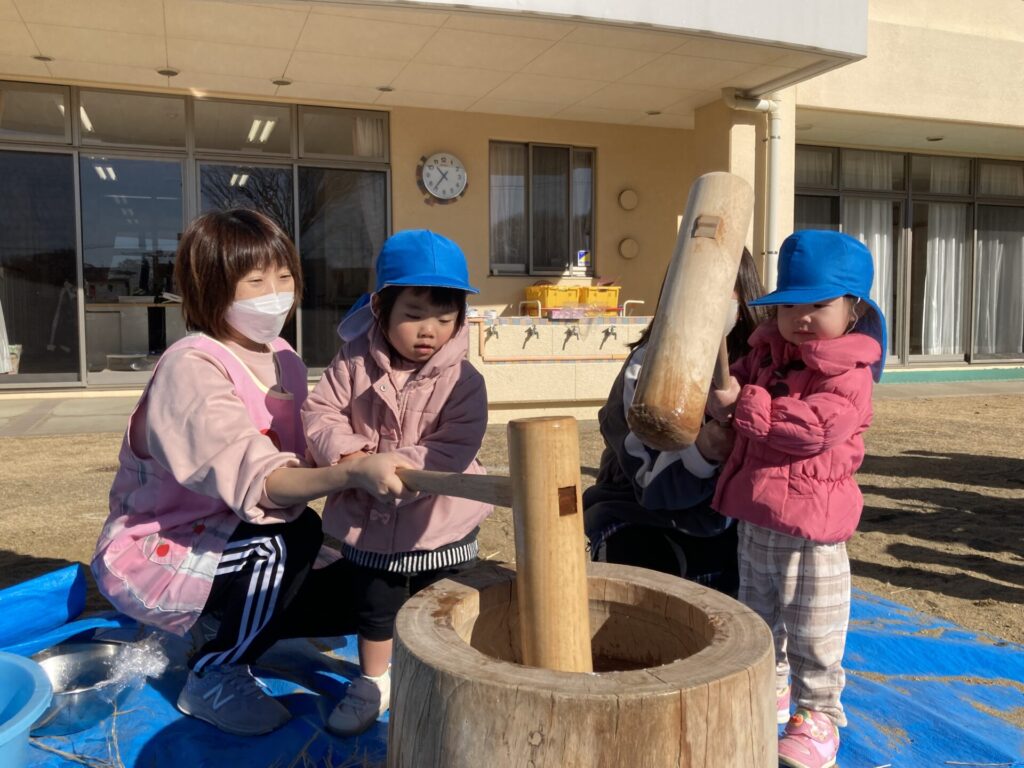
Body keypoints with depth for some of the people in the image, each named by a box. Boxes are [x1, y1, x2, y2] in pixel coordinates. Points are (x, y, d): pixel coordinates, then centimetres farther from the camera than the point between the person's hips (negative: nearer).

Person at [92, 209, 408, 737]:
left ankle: (217, 626, 19)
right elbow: (253, 478, -39)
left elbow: (300, 461, 0)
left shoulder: (282, 358, 2)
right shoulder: (191, 367, -25)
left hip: (221, 542, 8)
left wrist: (349, 459, -18)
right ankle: (212, 679, -11)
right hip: (153, 552, -8)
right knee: (293, 537, -33)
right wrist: (351, 474, -52)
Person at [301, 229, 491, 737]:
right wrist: (345, 451, -25)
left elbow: (453, 451, -22)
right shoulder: (354, 363, -9)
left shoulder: (462, 381, -16)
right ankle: (374, 682, 44)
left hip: (441, 524, -1)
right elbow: (319, 412, -7)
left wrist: (395, 465, -33)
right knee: (374, 608, 22)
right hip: (369, 523, 2)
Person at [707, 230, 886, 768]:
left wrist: (743, 405, -27)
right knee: (758, 613, 23)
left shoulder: (848, 373, -15)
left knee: (811, 629, 7)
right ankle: (770, 687, 42)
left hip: (809, 522, -7)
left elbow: (814, 427, -28)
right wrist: (724, 395, -4)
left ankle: (818, 714, 25)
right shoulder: (768, 352, 7)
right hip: (755, 514, 8)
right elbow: (740, 380, 21)